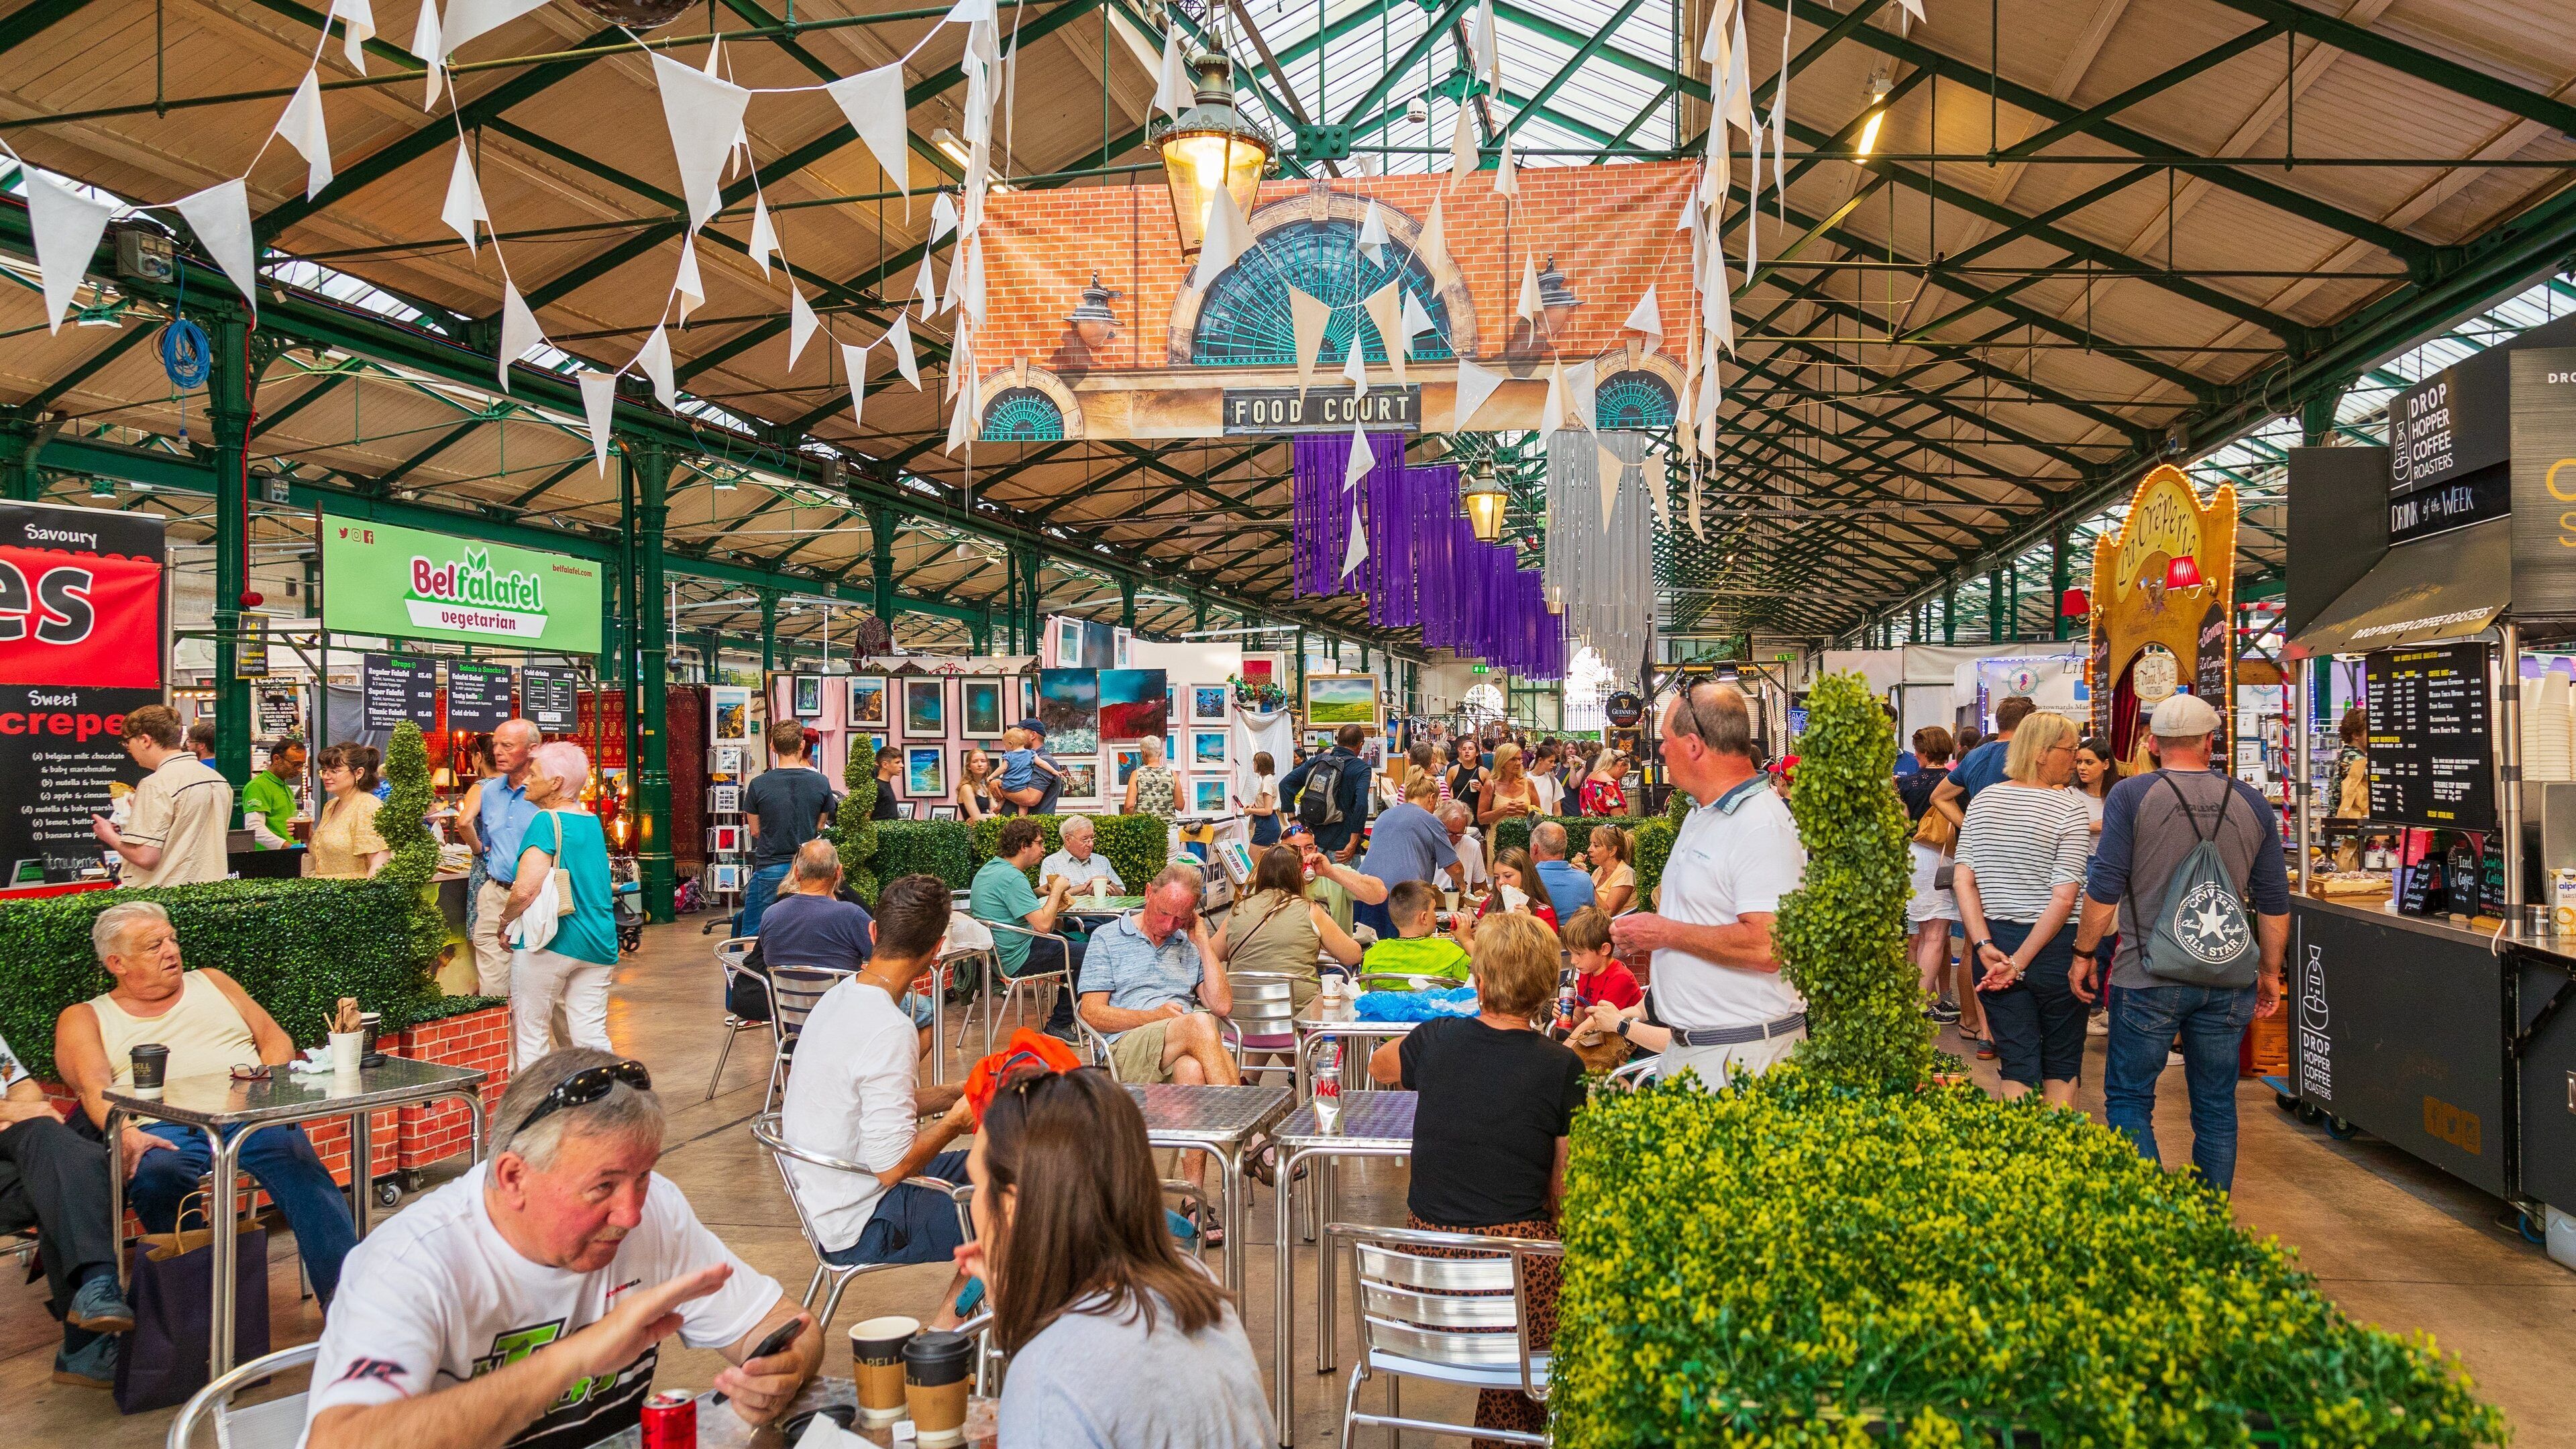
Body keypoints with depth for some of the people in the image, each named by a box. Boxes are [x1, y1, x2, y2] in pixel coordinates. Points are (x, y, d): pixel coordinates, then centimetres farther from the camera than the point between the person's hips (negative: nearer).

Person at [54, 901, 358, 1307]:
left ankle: (346, 1297, -41)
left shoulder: (212, 982, 28)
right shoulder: (83, 1018, 21)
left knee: (301, 1167, -31)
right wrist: (124, 1133, -19)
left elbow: (276, 1039, 22)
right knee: (158, 1175, -38)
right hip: (162, 1129, -1)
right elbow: (92, 1087, 3)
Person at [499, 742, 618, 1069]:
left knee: (529, 1035, 5)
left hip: (550, 943, -7)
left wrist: (506, 920, -4)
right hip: (598, 943, 7)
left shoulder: (547, 822, -11)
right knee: (591, 1037, 7)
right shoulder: (592, 821, 12)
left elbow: (525, 889, -20)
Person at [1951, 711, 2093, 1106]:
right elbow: (2064, 898, -16)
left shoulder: (1982, 800, 5)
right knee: (2061, 1063, 13)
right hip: (2053, 947, -3)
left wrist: (1984, 947, -8)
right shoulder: (2068, 808, -9)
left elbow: (1963, 882, -2)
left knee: (2017, 1064, 9)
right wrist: (2020, 962, -14)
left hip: (1994, 945, 4)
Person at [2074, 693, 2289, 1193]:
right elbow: (2274, 902, 8)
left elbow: (2105, 887, -10)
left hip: (2149, 978, -4)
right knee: (2216, 1107, 13)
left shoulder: (2131, 796, -7)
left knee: (2128, 1100, 5)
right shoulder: (2252, 804, 5)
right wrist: (2270, 971, 19)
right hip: (2226, 980, 4)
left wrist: (2085, 953, 1)